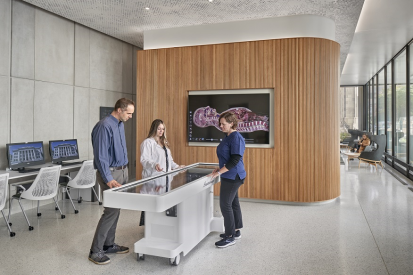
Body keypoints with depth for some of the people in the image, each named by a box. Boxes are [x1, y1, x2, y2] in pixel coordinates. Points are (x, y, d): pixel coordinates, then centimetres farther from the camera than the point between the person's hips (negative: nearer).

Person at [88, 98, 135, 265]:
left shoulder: (120, 125, 10)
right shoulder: (105, 126, -18)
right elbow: (101, 156, -21)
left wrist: (124, 170, 17)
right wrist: (109, 180, -23)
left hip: (122, 171, 9)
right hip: (111, 172, -9)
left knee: (115, 209, 13)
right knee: (111, 210, -7)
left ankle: (109, 245, 25)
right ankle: (95, 251, 4)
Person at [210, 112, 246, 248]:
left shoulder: (236, 137, -18)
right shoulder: (228, 137, 11)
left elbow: (235, 159, -23)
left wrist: (220, 172, -23)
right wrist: (220, 168, 12)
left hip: (232, 176, -10)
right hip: (231, 176, 10)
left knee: (225, 204, -6)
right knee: (233, 202, 17)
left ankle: (230, 237, 5)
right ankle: (236, 231, 29)